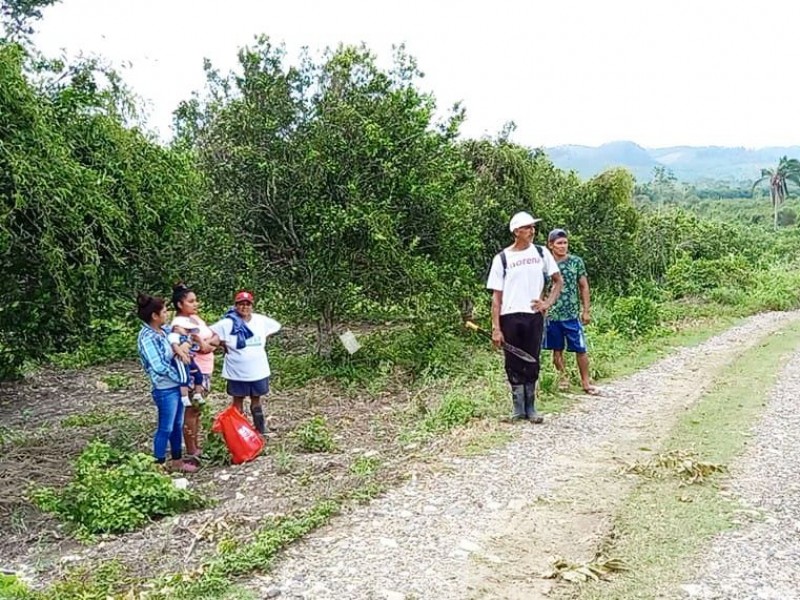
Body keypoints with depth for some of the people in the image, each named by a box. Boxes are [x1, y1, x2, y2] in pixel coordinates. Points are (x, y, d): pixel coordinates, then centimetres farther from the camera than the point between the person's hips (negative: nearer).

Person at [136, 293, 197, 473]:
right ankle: (159, 465, 19)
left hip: (175, 386, 8)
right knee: (166, 428, 4)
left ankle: (177, 461, 32)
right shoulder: (147, 337, -19)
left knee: (177, 425, 18)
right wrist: (182, 378, -13)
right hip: (165, 389, -8)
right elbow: (159, 367, -22)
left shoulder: (163, 330, 5)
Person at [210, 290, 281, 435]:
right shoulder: (227, 323, -13)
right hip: (237, 372, -3)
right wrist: (225, 344, -11)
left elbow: (276, 327, 12)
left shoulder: (261, 320, -2)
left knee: (256, 400, 16)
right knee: (238, 401, 12)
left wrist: (263, 338, 3)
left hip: (258, 371, 3)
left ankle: (261, 430, 25)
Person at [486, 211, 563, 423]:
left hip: (534, 316, 2)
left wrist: (548, 303, -1)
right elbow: (496, 296, -2)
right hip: (510, 317, -1)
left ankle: (531, 409, 18)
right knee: (514, 365, 5)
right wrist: (496, 328, -7)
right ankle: (518, 410, 16)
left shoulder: (541, 253, 5)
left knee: (532, 364, 7)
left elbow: (558, 280, 14)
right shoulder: (502, 259, -1)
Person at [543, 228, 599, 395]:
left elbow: (584, 287, 4)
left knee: (581, 349, 2)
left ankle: (586, 382, 14)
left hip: (572, 314, 0)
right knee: (557, 350, 11)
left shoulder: (576, 261, -1)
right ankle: (563, 378, 27)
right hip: (552, 315, 1)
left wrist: (586, 311, 1)